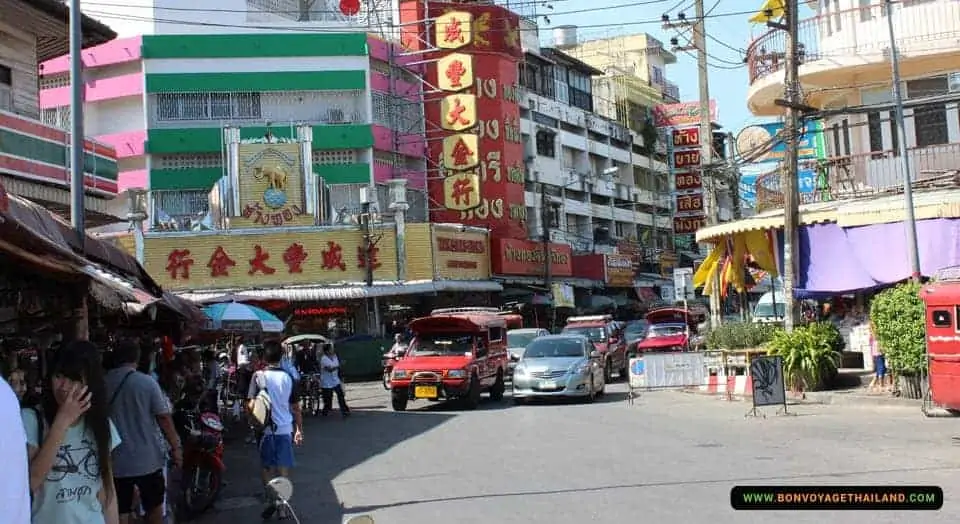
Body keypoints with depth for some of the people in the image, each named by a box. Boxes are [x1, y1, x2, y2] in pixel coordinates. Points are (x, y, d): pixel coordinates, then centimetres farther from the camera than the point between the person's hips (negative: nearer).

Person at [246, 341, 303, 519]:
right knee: (284, 468, 10)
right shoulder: (288, 377, 0)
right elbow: (295, 407, 3)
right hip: (285, 429, 2)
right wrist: (299, 430, 10)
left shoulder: (259, 376, -8)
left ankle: (270, 501, 7)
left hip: (266, 429, -2)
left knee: (267, 467, 13)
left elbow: (251, 405, -14)